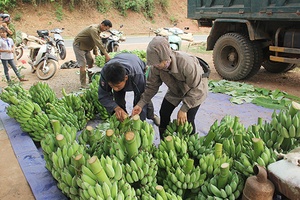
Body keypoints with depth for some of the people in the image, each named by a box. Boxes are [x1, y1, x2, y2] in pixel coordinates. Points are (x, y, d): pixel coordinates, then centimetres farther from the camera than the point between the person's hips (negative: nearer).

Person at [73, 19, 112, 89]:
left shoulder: (98, 30, 4)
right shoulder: (94, 29, -28)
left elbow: (95, 42, 13)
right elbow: (99, 43, -34)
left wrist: (96, 52, 9)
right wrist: (106, 54, -35)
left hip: (86, 46, 10)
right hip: (79, 45, -10)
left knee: (91, 62, 11)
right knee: (83, 65, -14)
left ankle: (91, 80, 21)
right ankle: (83, 85, -12)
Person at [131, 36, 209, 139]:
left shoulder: (186, 63, -41)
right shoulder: (156, 67, -25)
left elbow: (196, 89, -31)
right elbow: (151, 86, -11)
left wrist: (183, 109, -30)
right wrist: (140, 104, -21)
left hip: (197, 86, -5)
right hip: (176, 89, 5)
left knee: (187, 121, -13)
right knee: (164, 114, 0)